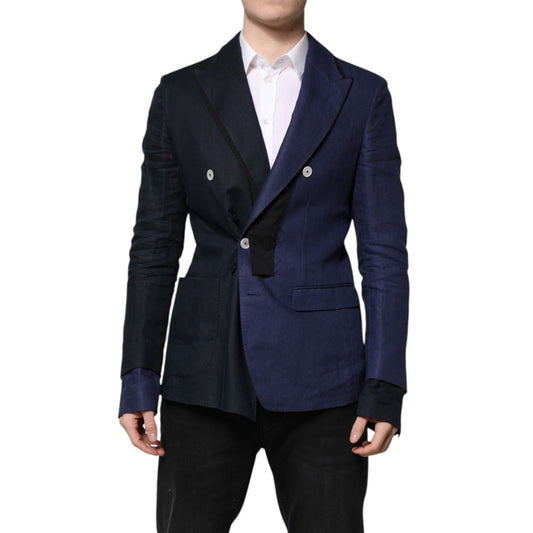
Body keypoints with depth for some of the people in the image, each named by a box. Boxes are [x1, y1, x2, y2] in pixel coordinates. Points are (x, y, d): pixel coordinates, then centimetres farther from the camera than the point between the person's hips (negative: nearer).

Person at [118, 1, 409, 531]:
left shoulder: (362, 95, 3)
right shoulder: (181, 94, 5)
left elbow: (384, 251, 1)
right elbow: (154, 246, 6)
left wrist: (385, 387, -6)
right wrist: (138, 381, 0)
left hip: (320, 380, 0)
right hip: (209, 372, 1)